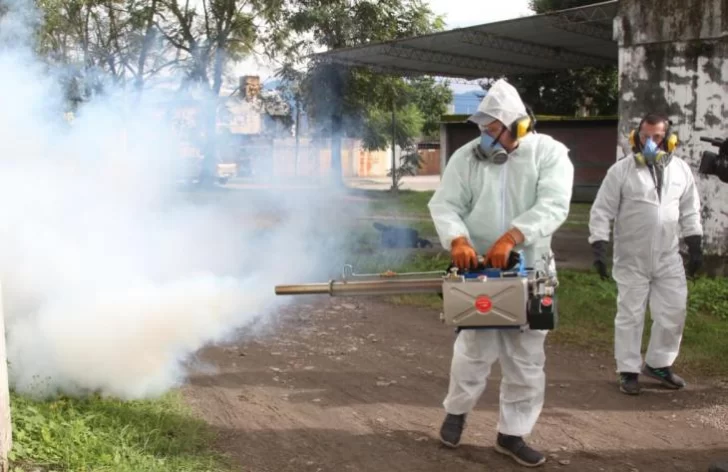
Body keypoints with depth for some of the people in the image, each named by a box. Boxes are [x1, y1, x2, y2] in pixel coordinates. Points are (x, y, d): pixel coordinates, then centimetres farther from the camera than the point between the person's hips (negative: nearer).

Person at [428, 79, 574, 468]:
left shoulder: (550, 153, -5)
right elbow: (444, 205, -5)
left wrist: (511, 238, -31)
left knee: (526, 357, 8)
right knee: (475, 346, 3)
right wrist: (458, 240, -26)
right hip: (479, 270, 0)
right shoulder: (466, 157, 0)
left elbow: (552, 205, -17)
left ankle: (512, 434, 22)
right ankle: (456, 411, 29)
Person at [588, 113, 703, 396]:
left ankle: (658, 364, 26)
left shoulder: (680, 169, 3)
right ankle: (629, 371, 16)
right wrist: (599, 248, -14)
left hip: (668, 258, 4)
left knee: (673, 312, 7)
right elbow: (601, 211, -8)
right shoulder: (621, 170, -9)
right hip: (631, 259, -4)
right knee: (630, 315, 4)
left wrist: (695, 246, 7)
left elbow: (690, 211, 11)